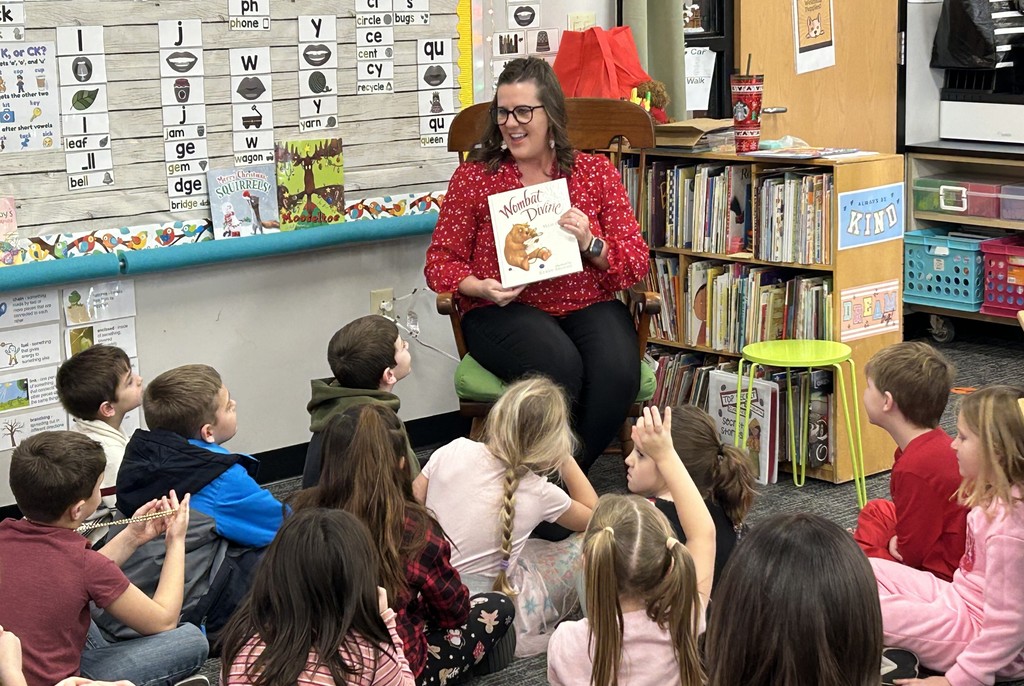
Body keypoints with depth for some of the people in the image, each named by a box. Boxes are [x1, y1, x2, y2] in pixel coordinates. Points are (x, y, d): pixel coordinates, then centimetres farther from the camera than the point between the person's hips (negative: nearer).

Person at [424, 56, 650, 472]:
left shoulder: (597, 173, 9)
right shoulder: (474, 177, 7)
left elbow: (636, 264, 7)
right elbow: (440, 261, 8)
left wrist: (590, 244, -13)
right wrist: (481, 288, -12)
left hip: (588, 305, 2)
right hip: (504, 312, -2)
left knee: (617, 371, -30)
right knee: (560, 366, -34)